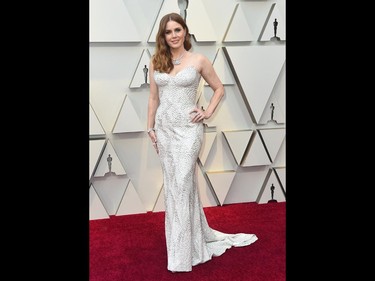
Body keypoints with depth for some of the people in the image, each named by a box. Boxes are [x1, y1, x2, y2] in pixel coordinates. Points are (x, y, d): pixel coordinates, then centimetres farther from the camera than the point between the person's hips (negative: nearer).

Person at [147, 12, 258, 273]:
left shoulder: (199, 60, -3)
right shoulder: (156, 61, 6)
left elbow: (219, 88, 8)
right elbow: (154, 98, 10)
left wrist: (208, 112, -4)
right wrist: (151, 128, 8)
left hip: (187, 128, -4)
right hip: (163, 127, 5)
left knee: (181, 186, -5)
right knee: (173, 185, 11)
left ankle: (181, 254, 6)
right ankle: (197, 236, 31)